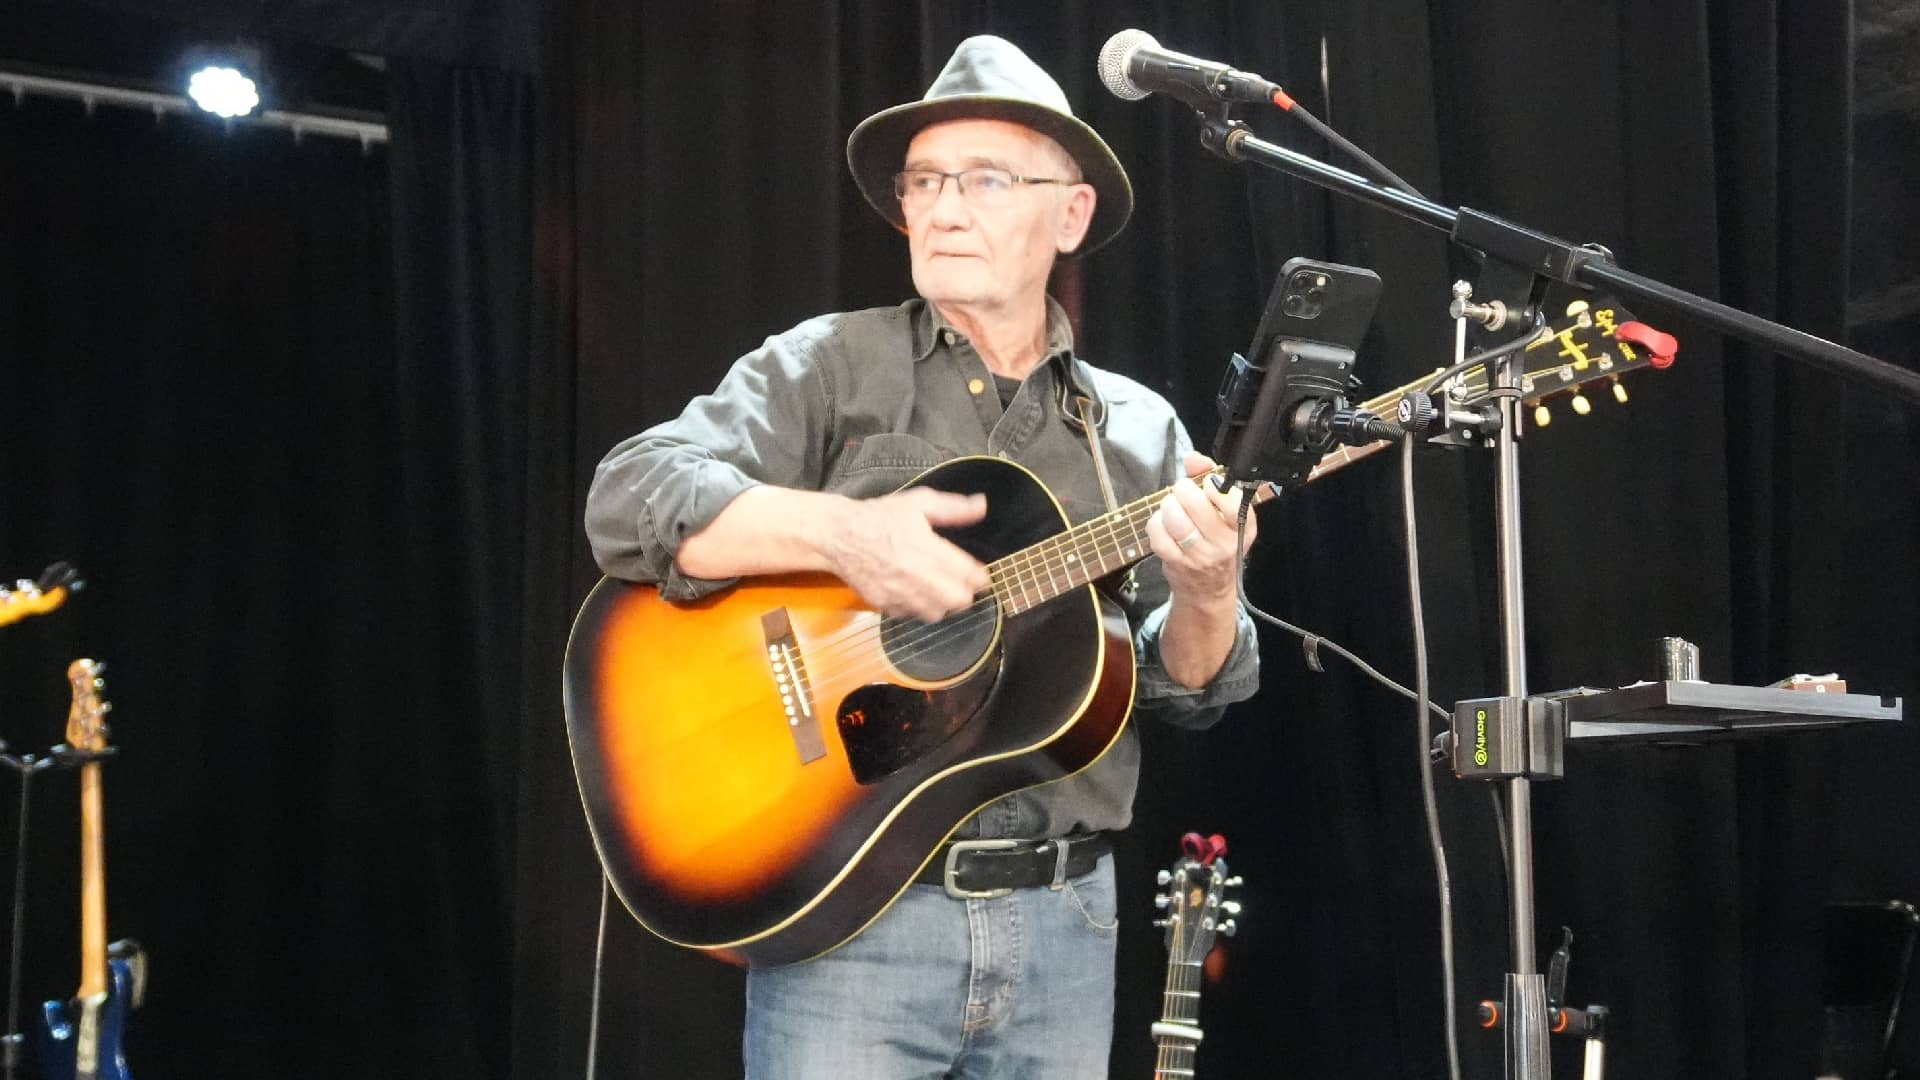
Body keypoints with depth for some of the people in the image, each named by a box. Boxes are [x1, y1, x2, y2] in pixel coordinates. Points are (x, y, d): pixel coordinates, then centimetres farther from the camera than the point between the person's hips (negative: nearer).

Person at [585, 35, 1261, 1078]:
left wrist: (1206, 597, -16)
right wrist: (841, 534, -25)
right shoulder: (829, 367, 0)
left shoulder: (1140, 430, 9)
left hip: (1064, 923, 4)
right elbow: (629, 501, -12)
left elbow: (1185, 684, 6)